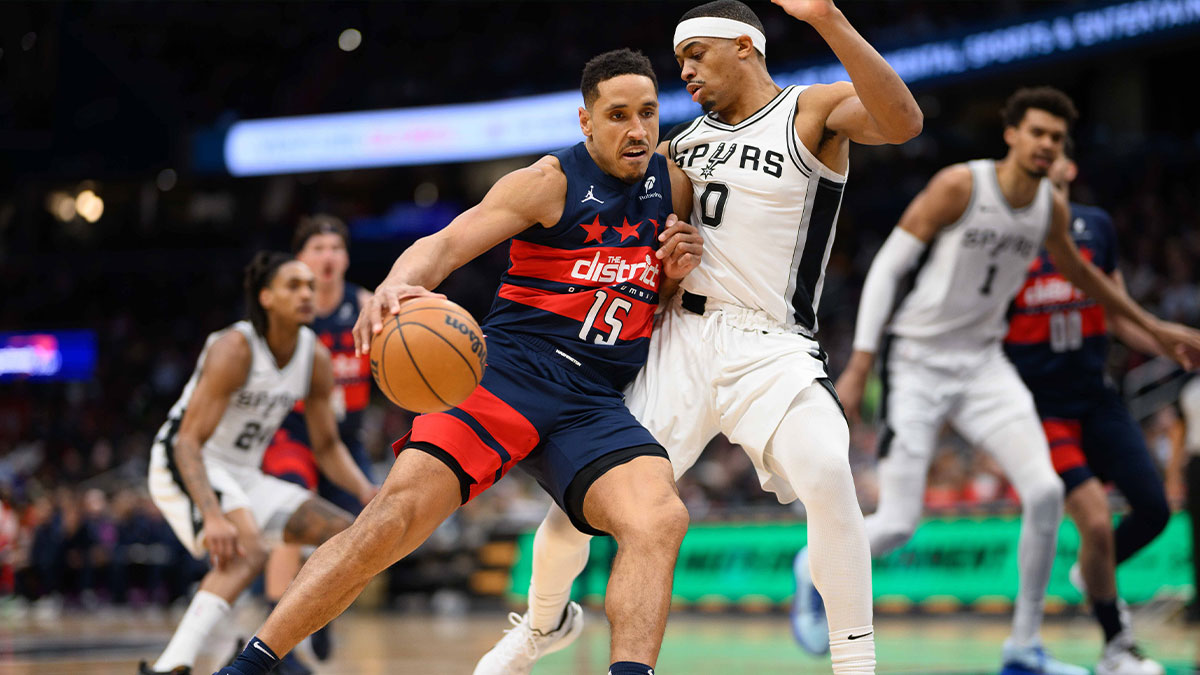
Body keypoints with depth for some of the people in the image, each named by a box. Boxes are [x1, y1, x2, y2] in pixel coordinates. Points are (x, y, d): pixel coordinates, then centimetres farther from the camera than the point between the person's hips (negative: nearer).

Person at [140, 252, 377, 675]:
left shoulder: (315, 358, -2)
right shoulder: (234, 350, -23)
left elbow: (327, 446, 9)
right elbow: (189, 441, -29)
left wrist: (366, 491, -10)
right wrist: (213, 516, -42)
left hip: (244, 476, 8)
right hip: (182, 466, -8)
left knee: (344, 533, 0)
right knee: (248, 548, -34)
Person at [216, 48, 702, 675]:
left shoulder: (672, 181, 14)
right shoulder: (550, 182, -1)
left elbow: (669, 314, 27)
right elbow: (444, 245, -11)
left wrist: (677, 271, 3)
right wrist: (395, 287, -34)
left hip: (596, 403, 4)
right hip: (509, 370, -4)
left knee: (661, 518, -27)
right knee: (397, 512, -20)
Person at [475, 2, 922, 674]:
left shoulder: (815, 110, -2)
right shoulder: (688, 139, 15)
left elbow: (903, 122, -24)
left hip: (770, 347, -5)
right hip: (680, 336, 5)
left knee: (826, 472, -33)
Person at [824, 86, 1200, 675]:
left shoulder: (1052, 207, 2)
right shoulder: (959, 185, -16)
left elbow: (1078, 272, 24)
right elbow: (886, 267, -13)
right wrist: (858, 367, -18)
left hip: (983, 364, 5)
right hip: (916, 363, -5)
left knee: (1045, 491, -15)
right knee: (897, 524, -10)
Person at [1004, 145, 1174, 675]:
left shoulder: (1096, 226, 8)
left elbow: (1118, 315, 16)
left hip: (1096, 396, 5)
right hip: (1040, 405, -5)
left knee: (1153, 510, -3)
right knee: (1096, 522, -15)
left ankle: (1093, 574, 31)